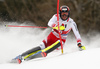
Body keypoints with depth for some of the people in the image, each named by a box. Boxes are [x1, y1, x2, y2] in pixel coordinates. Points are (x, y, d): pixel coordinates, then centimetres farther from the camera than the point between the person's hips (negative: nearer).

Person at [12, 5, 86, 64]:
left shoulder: (71, 22, -9)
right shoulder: (56, 17, -11)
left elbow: (76, 33, -8)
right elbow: (50, 23, -30)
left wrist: (79, 44, -19)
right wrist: (57, 26, -50)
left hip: (61, 40, 1)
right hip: (52, 37, -1)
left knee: (59, 43, -36)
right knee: (42, 47, -24)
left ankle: (45, 52, -49)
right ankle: (22, 56, -30)